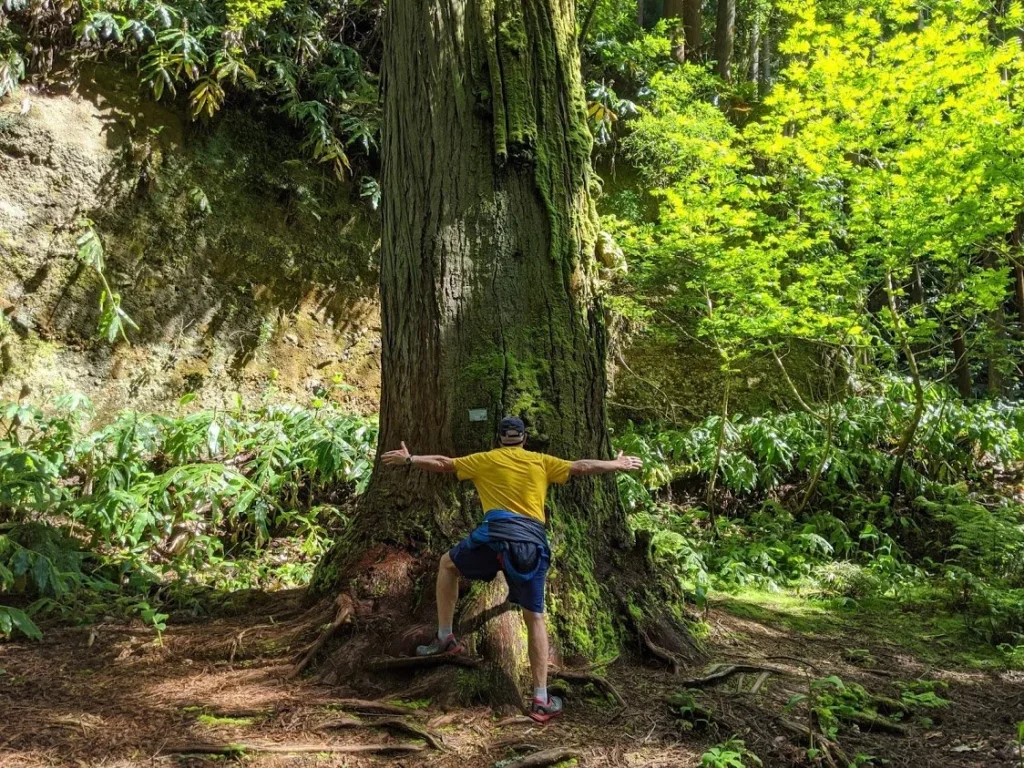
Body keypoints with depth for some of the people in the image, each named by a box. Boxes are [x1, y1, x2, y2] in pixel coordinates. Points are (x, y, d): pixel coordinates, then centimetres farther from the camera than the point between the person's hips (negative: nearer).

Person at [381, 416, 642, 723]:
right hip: (533, 543, 2)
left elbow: (443, 463, 22)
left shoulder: (485, 460, 18)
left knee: (448, 563, 27)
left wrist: (408, 460, 36)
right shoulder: (542, 462, 20)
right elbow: (581, 466, 24)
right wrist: (618, 465, 37)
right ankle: (542, 701, 9)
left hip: (496, 535, -2)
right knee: (535, 619, 11)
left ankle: (445, 638, 22)